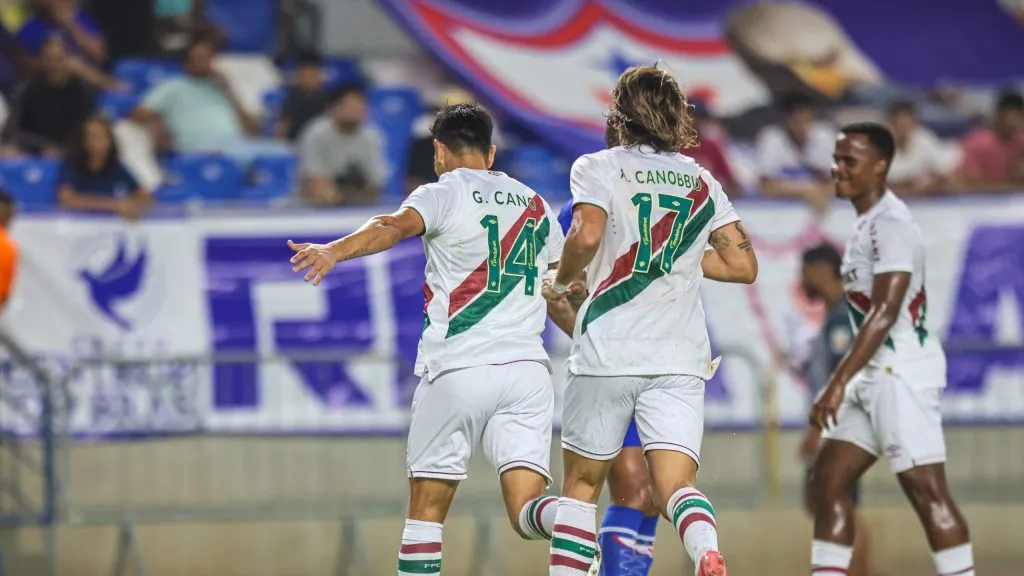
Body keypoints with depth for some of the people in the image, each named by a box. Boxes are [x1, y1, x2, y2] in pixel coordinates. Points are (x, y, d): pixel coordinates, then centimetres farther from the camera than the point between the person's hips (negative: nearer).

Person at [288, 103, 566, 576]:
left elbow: (396, 226, -20)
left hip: (458, 370, -4)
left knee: (426, 509, 9)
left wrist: (335, 251, -36)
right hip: (527, 368, 4)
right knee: (525, 512, -6)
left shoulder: (443, 195, 3)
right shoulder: (534, 205, 19)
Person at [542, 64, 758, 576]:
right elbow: (743, 265, 10)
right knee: (676, 486, -7)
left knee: (581, 483, 13)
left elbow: (587, 236, -16)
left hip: (608, 353, -2)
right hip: (680, 358, 2)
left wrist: (563, 282, 3)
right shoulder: (701, 181, 14)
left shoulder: (599, 168, 2)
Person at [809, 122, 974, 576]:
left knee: (926, 490, -9)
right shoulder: (866, 223, 16)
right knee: (828, 481, 6)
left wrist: (839, 382, -28)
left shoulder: (890, 224, -15)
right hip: (876, 373, 10)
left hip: (903, 372, -10)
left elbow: (885, 313, -24)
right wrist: (842, 384, 23)